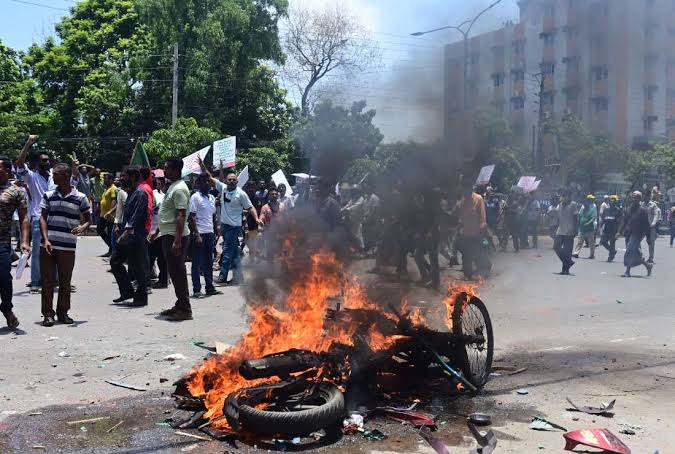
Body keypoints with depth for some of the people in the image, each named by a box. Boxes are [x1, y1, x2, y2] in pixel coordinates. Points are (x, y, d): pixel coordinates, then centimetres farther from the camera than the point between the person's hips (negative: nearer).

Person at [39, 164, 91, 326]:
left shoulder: (80, 198, 2)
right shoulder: (48, 195, 7)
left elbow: (88, 220, 6)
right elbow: (43, 218, 4)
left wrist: (82, 228, -17)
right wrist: (45, 239, -8)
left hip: (68, 246, -1)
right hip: (48, 245, 1)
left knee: (65, 282, 7)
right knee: (47, 281, 3)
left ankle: (63, 312, 21)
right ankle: (48, 313, 10)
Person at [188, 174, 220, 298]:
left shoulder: (212, 198, 15)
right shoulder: (195, 197, -5)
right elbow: (191, 217, -10)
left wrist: (216, 232, 12)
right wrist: (197, 235, -16)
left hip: (210, 233, 7)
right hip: (199, 233, -7)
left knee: (209, 262, 11)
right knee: (197, 263, -1)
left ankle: (210, 287, 18)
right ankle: (196, 290, 3)